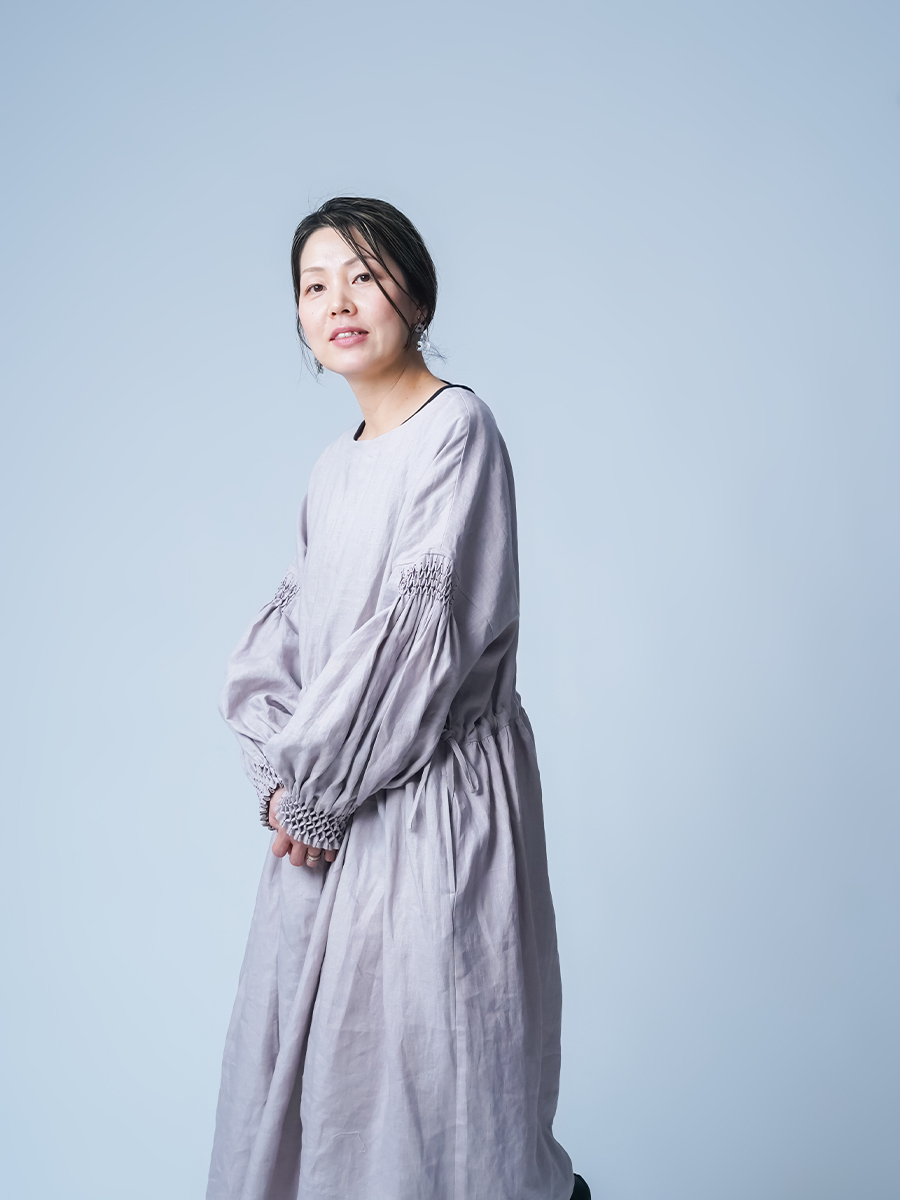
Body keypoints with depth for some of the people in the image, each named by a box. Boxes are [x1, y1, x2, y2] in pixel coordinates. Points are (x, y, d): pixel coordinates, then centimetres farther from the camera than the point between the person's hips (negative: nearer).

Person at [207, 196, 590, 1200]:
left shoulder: (456, 428, -12)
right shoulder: (336, 467, 13)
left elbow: (422, 633, -19)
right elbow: (283, 630, 12)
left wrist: (311, 785, -12)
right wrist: (279, 769, -4)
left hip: (433, 795, -7)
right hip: (330, 810, 8)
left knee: (424, 1055, 4)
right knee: (307, 1035, 17)